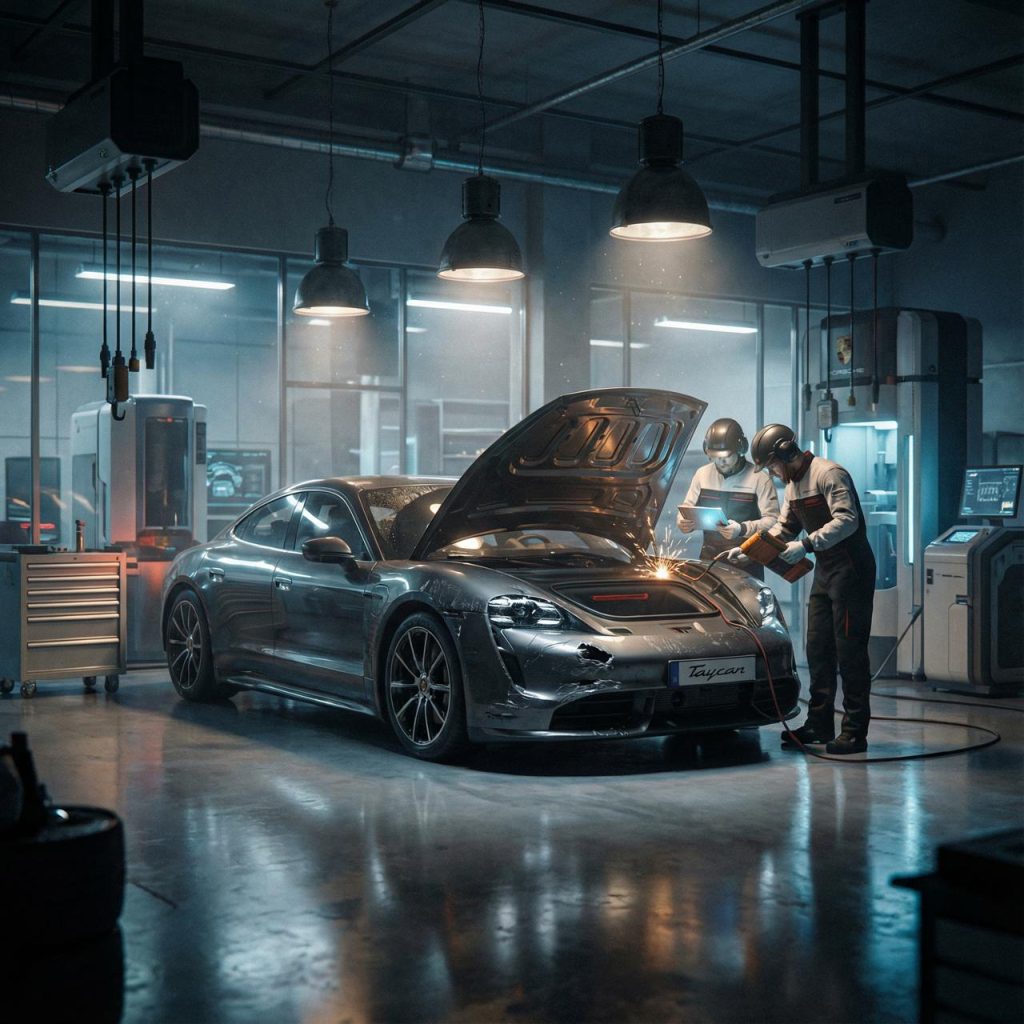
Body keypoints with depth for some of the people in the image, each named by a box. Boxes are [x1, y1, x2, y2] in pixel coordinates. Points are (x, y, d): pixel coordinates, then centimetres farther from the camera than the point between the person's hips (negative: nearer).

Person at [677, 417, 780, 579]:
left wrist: (743, 529, -24)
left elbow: (773, 520, -9)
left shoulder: (759, 478, -6)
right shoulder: (702, 474, 8)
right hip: (709, 560, 4)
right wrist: (683, 523, -9)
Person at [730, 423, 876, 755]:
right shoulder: (793, 485, 17)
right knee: (818, 649, 9)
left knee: (849, 650, -8)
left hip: (851, 569, -10)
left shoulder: (829, 474, -14)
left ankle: (855, 731, -3)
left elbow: (847, 520, -23)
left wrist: (807, 545, -27)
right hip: (824, 572, 10)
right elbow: (784, 528, 25)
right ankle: (819, 725, 16)